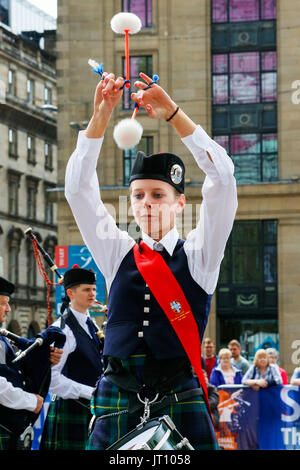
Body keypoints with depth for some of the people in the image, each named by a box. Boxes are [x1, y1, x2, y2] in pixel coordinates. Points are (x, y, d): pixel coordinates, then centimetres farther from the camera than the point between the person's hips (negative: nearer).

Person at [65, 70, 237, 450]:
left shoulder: (198, 255, 9)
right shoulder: (117, 254, 15)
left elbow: (222, 179, -2)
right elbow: (78, 188, 9)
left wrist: (173, 114, -6)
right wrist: (100, 117, 0)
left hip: (179, 401, -2)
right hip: (117, 401, 2)